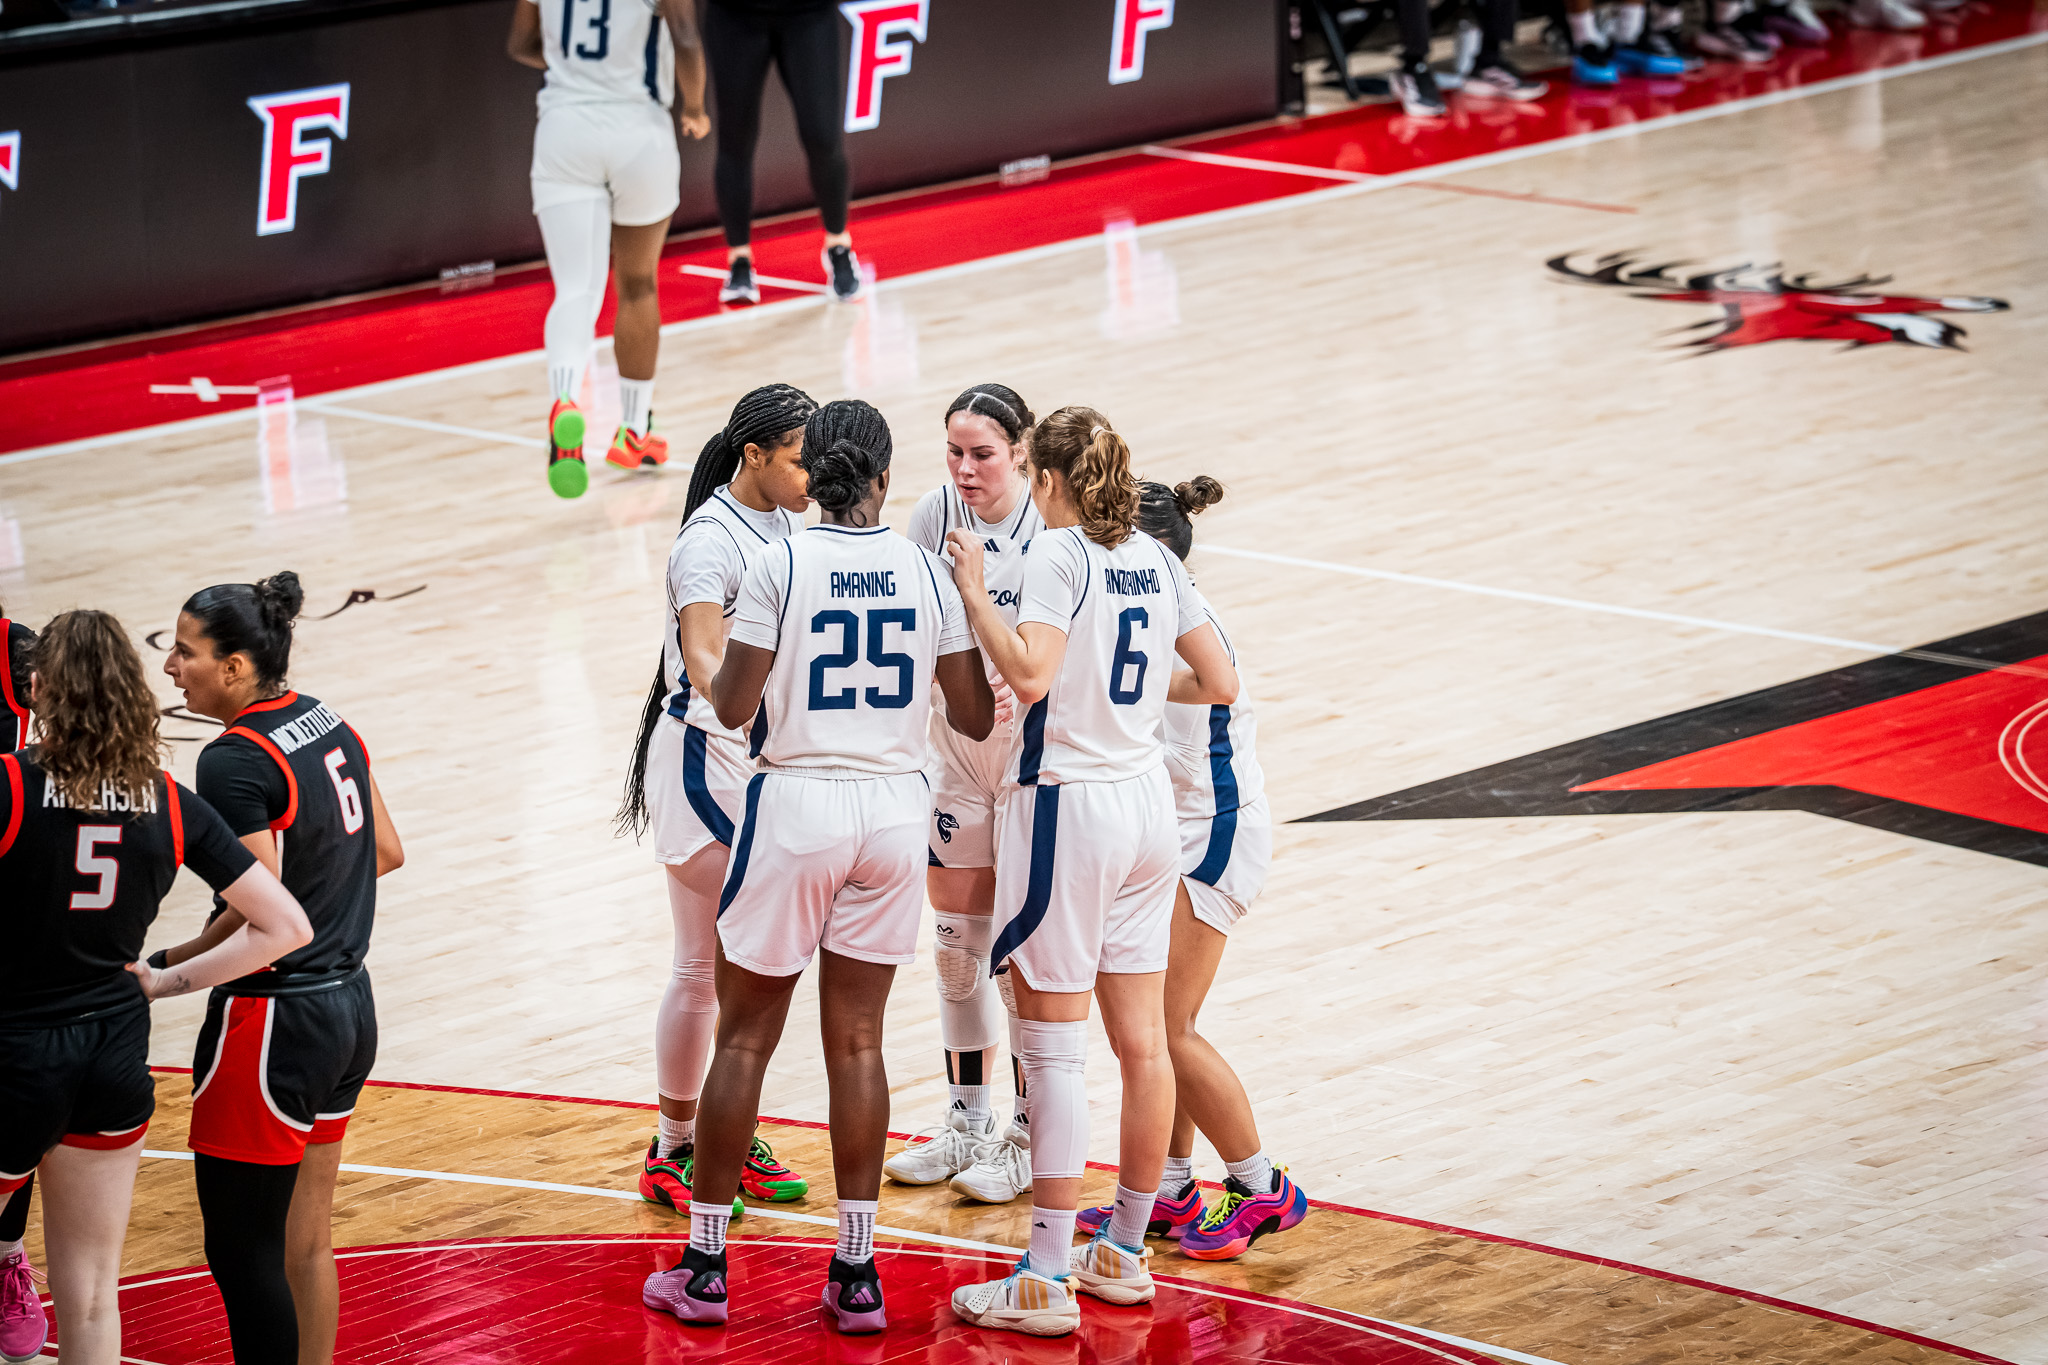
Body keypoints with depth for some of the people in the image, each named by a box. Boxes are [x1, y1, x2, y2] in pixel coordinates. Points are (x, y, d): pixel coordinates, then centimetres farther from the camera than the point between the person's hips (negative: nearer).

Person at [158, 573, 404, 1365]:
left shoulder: (235, 763, -20)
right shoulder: (328, 723, 6)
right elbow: (385, 850, 15)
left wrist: (163, 970, -14)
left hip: (271, 1024, -9)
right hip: (350, 1004, 9)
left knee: (242, 1250, 0)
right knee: (306, 1239, 17)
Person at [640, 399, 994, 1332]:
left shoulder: (779, 567, -10)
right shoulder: (927, 573, 0)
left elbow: (732, 706, -11)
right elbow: (974, 717, 4)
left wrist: (715, 670, 11)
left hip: (796, 802, -3)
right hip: (895, 807, 3)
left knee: (744, 1037, 7)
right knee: (857, 1042, 10)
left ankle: (705, 1267, 12)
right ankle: (856, 1273, 10)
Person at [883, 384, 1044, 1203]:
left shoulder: (1052, 529, -17)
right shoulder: (936, 515, -5)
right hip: (953, 748, 5)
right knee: (957, 942, 12)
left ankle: (1029, 1135, 12)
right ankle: (966, 1122, 26)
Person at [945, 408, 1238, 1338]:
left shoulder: (1057, 552, -13)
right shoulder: (1156, 559, 7)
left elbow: (1030, 673, -26)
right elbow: (1219, 683, 10)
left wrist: (973, 591, -16)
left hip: (1065, 804, -7)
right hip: (1147, 800, 7)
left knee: (1053, 1050, -4)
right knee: (1142, 1041, 11)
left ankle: (1047, 1279, -3)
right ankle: (1125, 1252, 22)